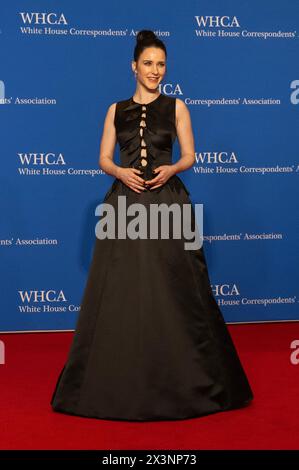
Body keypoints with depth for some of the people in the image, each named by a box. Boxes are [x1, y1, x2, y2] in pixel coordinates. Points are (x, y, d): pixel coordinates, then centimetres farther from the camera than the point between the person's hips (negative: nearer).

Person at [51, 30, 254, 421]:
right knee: (121, 291, 1)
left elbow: (189, 156, 5)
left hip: (167, 202, -1)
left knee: (173, 291, -1)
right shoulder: (117, 110, 10)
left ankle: (180, 380, 11)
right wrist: (121, 172, -13)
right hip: (125, 203, 2)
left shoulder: (176, 107, 6)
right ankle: (121, 381, 12)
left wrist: (170, 169, -15)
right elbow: (104, 159, 8)